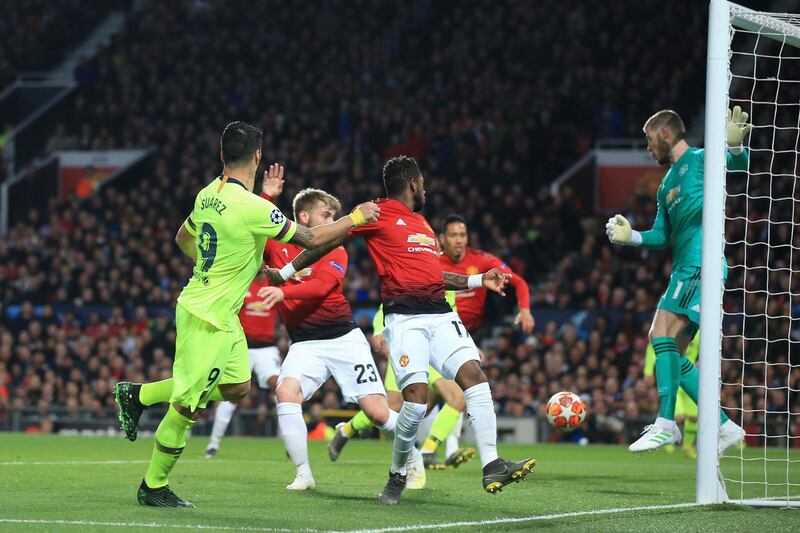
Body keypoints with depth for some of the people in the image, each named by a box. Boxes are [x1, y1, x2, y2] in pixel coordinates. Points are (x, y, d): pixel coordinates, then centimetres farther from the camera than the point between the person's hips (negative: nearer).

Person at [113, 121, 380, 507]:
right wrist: (355, 218, -2)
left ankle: (137, 395, 23)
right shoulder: (252, 207, -23)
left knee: (236, 386, 16)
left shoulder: (208, 195, 3)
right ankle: (153, 488, 11)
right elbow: (311, 239, -15)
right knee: (188, 406, 0)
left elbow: (183, 238, 21)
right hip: (207, 319, -9)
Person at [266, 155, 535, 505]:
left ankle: (492, 467, -16)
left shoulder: (421, 222, 26)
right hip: (404, 316, -7)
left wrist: (478, 280, 28)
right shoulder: (378, 213, 3)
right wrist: (286, 272, 8)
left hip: (440, 314, 7)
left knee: (474, 375, -13)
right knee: (416, 397, -18)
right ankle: (397, 475, 4)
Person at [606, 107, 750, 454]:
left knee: (663, 332, -21)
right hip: (684, 269, 10)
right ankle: (724, 426, 8)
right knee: (673, 356, 7)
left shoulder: (700, 159, 2)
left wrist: (734, 146, -36)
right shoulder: (666, 187, 27)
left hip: (700, 262, -10)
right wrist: (630, 237, 8)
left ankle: (666, 423, -26)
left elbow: (737, 166, -16)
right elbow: (661, 236, 24)